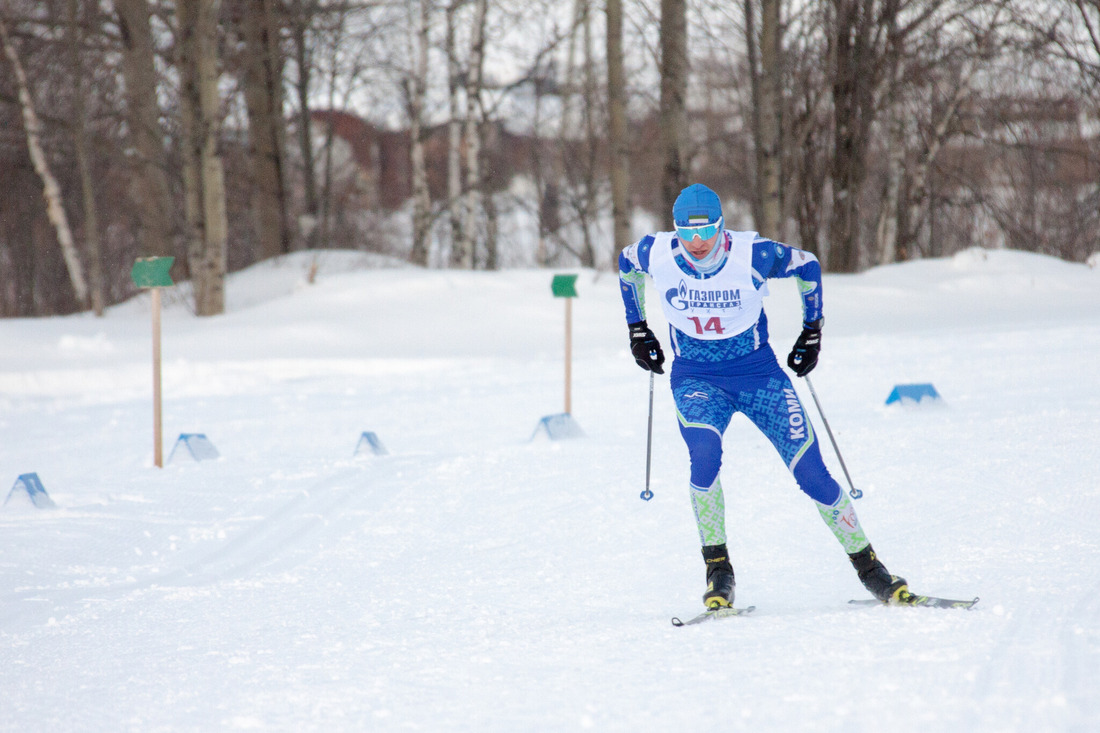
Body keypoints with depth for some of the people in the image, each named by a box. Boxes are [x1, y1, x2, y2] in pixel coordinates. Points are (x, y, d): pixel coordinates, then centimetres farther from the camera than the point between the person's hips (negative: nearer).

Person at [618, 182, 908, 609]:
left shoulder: (752, 255, -19)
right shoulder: (656, 254, -13)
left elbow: (807, 266, 0)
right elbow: (625, 263, 12)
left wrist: (812, 331, 2)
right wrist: (637, 329, 13)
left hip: (757, 372, 0)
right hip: (696, 379, 1)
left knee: (810, 472, -8)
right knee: (705, 454, -30)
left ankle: (869, 569, 8)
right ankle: (717, 571, -15)